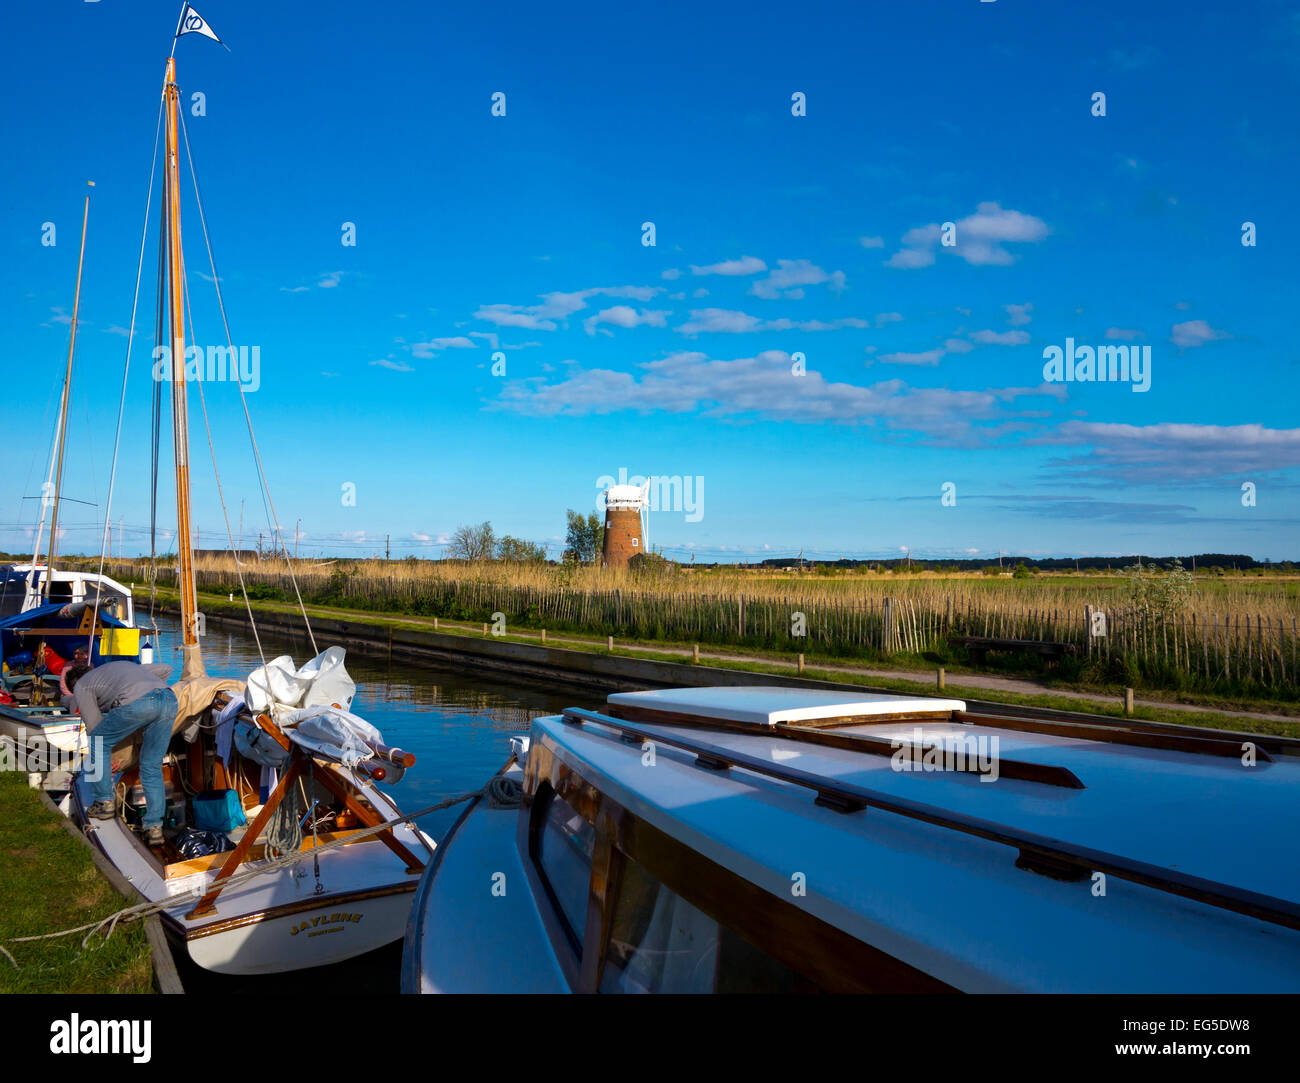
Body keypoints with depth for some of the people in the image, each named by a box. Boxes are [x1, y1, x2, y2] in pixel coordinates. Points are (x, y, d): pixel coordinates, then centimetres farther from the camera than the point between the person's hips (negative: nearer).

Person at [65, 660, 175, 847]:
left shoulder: (81, 686, 26)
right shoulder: (121, 666, 43)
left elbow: (94, 728, 25)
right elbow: (165, 669, 41)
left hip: (137, 703, -6)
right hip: (169, 700, 6)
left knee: (98, 743, 22)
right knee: (152, 768, 16)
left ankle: (104, 802, 23)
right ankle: (154, 827, 11)